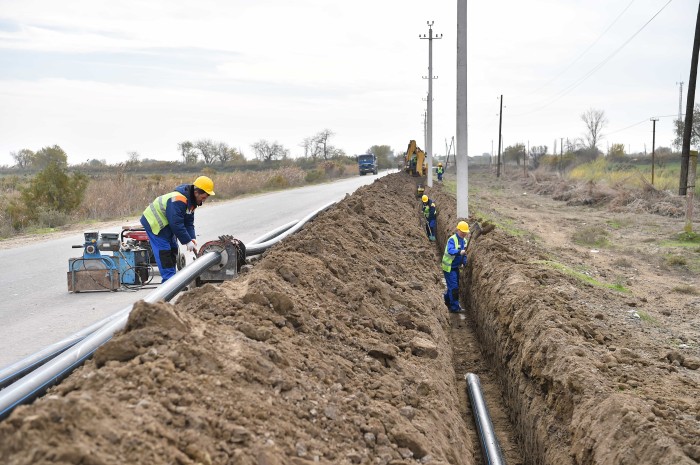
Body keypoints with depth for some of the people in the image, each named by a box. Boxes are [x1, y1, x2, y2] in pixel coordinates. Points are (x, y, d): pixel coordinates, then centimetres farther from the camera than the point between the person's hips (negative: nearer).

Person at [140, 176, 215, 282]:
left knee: (173, 250, 13)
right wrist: (187, 241, -27)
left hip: (166, 225, 11)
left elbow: (189, 223, 1)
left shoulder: (191, 201, 0)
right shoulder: (178, 200, -32)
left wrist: (192, 239, -12)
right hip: (154, 223, -10)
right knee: (164, 252, -12)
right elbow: (176, 224, -33)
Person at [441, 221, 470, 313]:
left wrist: (464, 262, 1)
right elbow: (450, 250, -39)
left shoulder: (464, 240, 7)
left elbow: (464, 254, 16)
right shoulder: (452, 239, -21)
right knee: (454, 287, -10)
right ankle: (454, 307, -6)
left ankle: (447, 300, 41)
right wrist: (459, 252, -55)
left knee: (454, 285, 20)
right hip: (449, 267, -9)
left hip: (456, 267, 9)